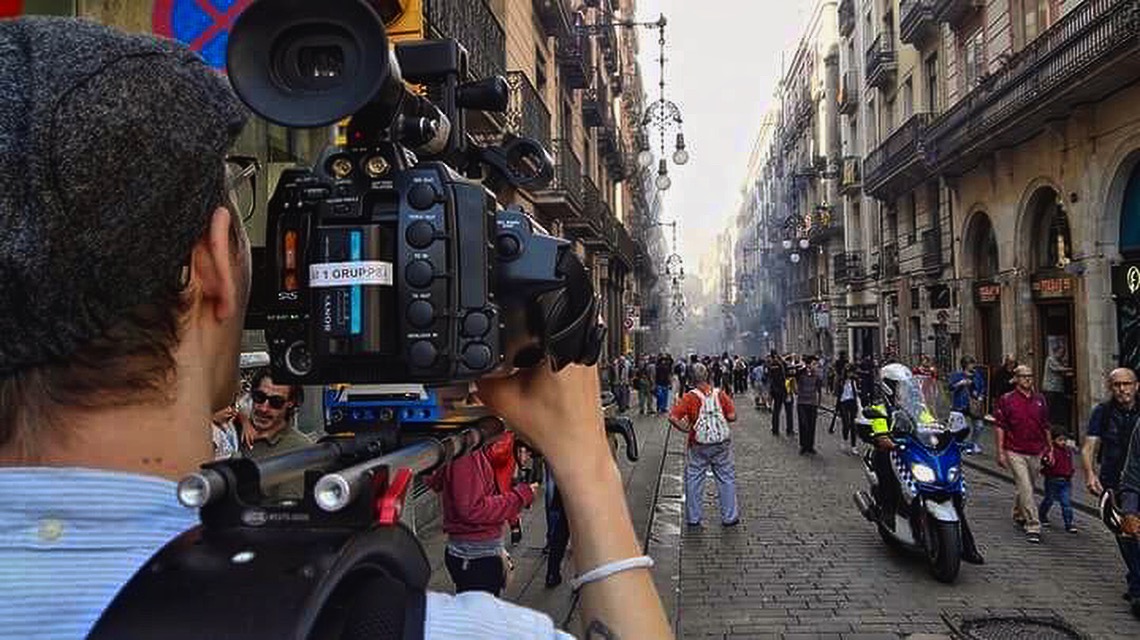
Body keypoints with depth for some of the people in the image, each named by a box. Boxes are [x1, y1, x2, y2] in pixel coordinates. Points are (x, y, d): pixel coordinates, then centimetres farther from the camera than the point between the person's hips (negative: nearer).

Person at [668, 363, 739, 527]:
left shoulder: (689, 397, -10)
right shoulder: (720, 394, -4)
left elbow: (673, 417, -19)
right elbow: (732, 416, -4)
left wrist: (686, 429, -5)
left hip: (698, 445, -1)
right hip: (721, 442, 2)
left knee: (693, 480, 11)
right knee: (726, 479, 13)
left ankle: (693, 518, 16)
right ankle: (729, 517, 17)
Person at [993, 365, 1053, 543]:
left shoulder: (1040, 400, 8)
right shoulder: (1007, 400, -5)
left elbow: (1046, 427, 16)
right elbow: (1000, 427, -4)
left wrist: (1049, 449, 15)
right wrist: (1000, 452, -8)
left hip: (1036, 452, 5)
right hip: (1015, 452, -5)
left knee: (1026, 487, 16)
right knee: (1025, 488, -11)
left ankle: (1019, 515, 38)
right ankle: (1033, 527, -10)